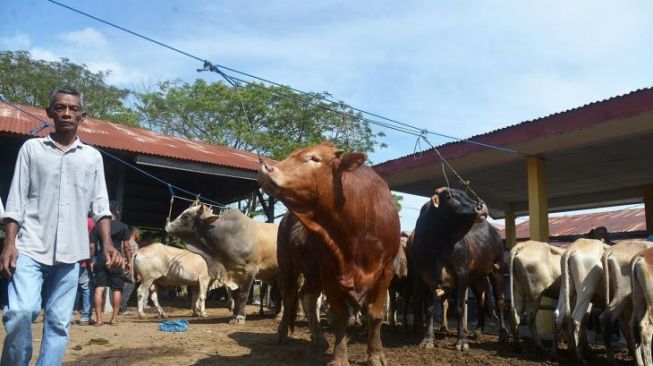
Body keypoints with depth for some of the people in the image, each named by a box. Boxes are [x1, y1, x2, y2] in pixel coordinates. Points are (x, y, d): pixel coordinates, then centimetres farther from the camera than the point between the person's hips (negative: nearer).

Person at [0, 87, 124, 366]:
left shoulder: (92, 157, 10)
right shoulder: (32, 148, 7)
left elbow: (100, 205, 9)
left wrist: (108, 244, -3)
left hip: (70, 252, 2)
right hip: (31, 247, -1)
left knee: (59, 322, 3)